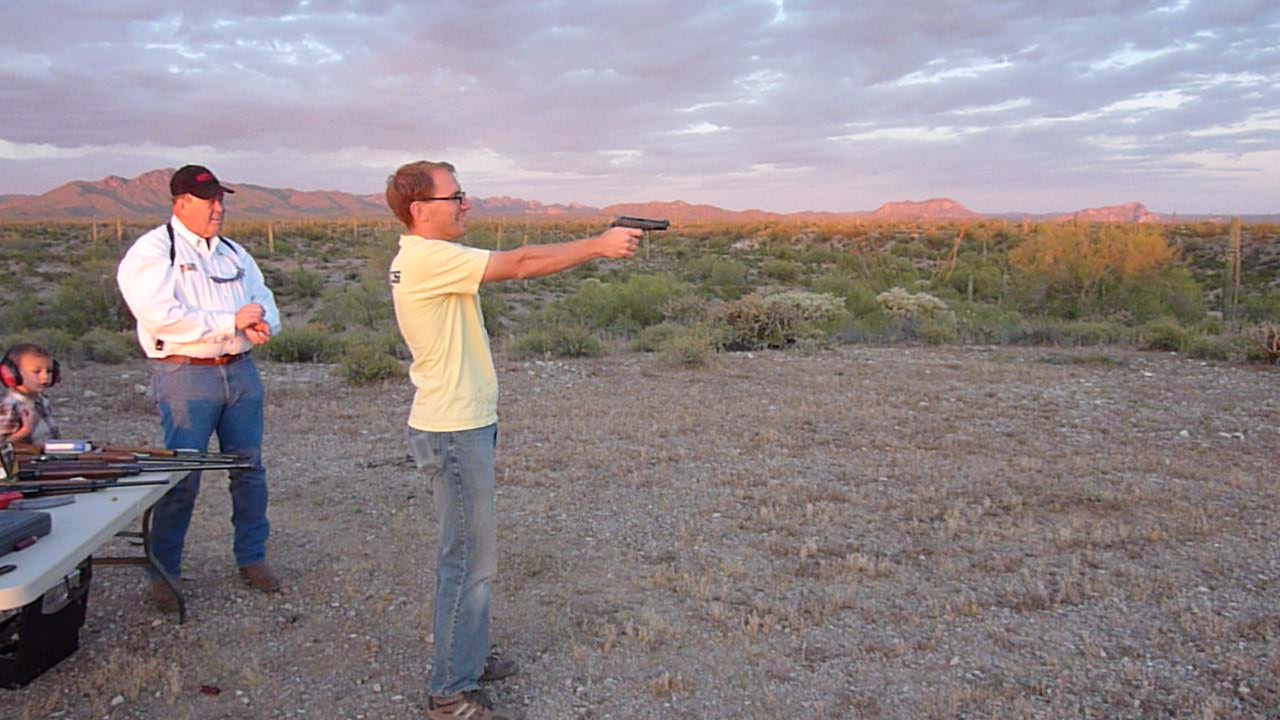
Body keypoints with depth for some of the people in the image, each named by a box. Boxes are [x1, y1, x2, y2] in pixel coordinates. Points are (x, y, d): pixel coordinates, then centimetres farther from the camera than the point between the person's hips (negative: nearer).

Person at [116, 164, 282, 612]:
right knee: (182, 477, -4)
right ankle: (163, 574, 10)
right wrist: (232, 322, -17)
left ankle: (252, 558, 23)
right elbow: (161, 316, -16)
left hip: (240, 370, 6)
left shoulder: (233, 253, 17)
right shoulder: (151, 252, -4)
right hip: (185, 374, -6)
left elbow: (263, 298, 17)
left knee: (249, 466, 9)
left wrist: (263, 324, -8)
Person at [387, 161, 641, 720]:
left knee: (465, 554, 20)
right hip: (453, 432, -11)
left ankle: (464, 657, 36)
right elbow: (520, 264, -22)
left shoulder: (419, 259, 13)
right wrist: (599, 246, -17)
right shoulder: (427, 259, -20)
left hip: (459, 426, 11)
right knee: (469, 561, -1)